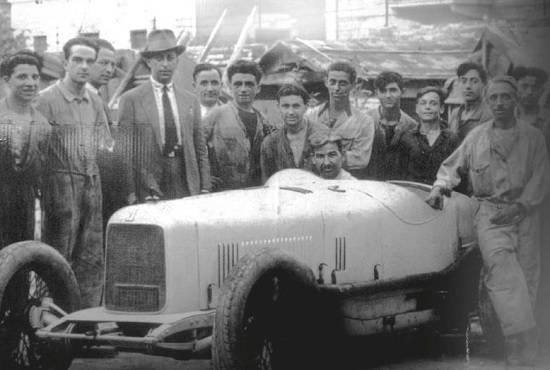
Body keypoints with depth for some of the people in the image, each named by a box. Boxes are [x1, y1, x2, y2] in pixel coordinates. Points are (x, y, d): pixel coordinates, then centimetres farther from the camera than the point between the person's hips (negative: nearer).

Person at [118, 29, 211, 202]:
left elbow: (200, 149, 14)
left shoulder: (190, 101, 13)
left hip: (186, 188, 3)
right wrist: (131, 193, -9)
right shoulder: (131, 100, 2)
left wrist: (205, 188, 6)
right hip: (147, 190, -3)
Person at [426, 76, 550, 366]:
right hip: (489, 214, -1)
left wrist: (520, 206, -10)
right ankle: (521, 349, -34)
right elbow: (452, 166, 21)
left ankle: (526, 356, 9)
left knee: (526, 281, -2)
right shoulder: (476, 136, 11)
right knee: (504, 276, -22)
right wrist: (440, 187, 4)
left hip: (524, 214, 1)